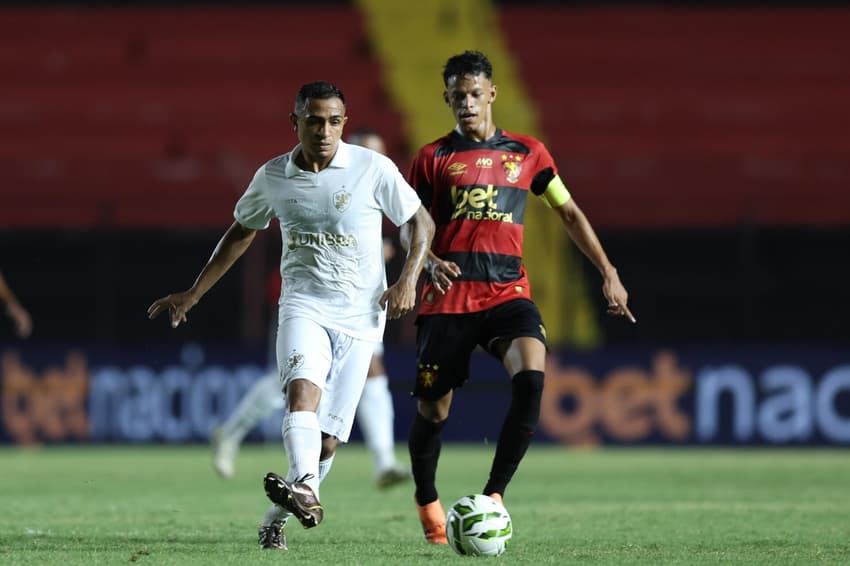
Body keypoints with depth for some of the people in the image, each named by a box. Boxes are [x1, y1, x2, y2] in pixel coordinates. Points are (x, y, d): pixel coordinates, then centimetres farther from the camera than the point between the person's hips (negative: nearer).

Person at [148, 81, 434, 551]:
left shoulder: (373, 168, -5)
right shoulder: (273, 177, 3)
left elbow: (421, 223, 5)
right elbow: (241, 232, 20)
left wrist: (408, 279, -11)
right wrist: (193, 294, 19)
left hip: (360, 318, 0)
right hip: (303, 306, 0)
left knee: (327, 439, -2)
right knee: (304, 389, -31)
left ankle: (276, 521, 18)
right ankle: (304, 492, -51)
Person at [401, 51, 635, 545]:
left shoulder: (527, 153, 12)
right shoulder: (434, 158, 8)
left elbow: (569, 212, 18)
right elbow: (409, 226, 10)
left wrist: (608, 272, 11)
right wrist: (430, 261, -12)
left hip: (507, 291, 0)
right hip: (448, 297, 0)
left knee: (531, 377, -27)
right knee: (433, 410, 1)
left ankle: (494, 494, -20)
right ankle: (428, 503, 29)